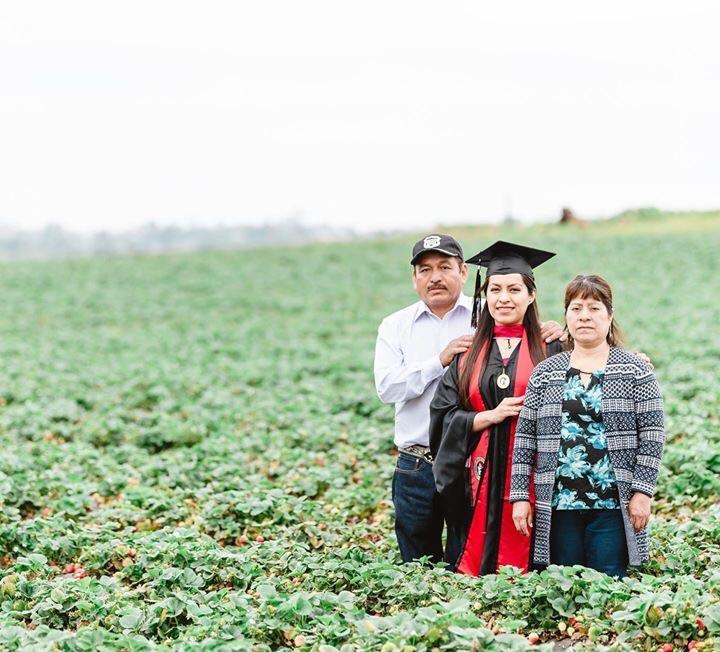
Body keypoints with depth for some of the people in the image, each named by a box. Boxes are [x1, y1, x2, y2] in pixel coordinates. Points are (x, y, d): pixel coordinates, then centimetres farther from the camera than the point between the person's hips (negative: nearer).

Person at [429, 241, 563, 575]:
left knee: (524, 571, -2)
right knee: (475, 566, 3)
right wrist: (493, 415, -8)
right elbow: (445, 416, 5)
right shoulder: (468, 352, 11)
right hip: (481, 482, 2)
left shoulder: (550, 350, 2)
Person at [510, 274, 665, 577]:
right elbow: (525, 437, 7)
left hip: (613, 504, -2)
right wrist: (520, 496, 1)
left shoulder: (635, 370, 3)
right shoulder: (544, 373, 8)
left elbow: (652, 435, -2)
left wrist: (642, 492, -9)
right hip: (558, 504, 2)